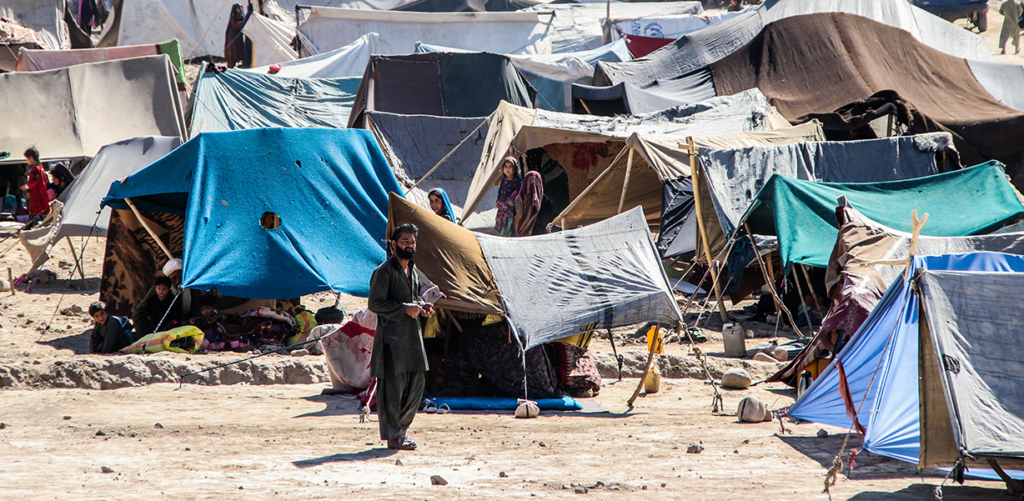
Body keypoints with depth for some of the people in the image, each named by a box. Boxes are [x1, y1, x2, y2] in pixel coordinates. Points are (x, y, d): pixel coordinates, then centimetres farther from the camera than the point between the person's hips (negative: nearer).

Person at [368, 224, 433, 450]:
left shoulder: (412, 271, 17)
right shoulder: (384, 271, -10)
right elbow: (375, 303, -14)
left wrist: (422, 306, 7)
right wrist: (405, 309, -18)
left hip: (412, 334, 9)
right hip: (391, 336, -8)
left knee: (416, 383, 9)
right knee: (392, 385, -6)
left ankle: (401, 427, 23)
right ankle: (393, 436, -2)